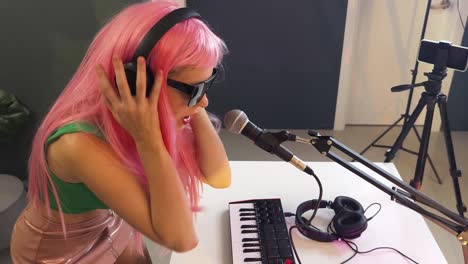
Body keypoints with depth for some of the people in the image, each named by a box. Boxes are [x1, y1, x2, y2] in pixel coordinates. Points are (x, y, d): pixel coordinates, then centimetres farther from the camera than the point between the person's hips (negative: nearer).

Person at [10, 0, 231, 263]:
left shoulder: (145, 117, -19)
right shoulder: (80, 144, -39)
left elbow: (220, 177, -19)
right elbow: (180, 237, -37)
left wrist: (193, 105, -29)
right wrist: (149, 140, -44)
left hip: (112, 227, 5)